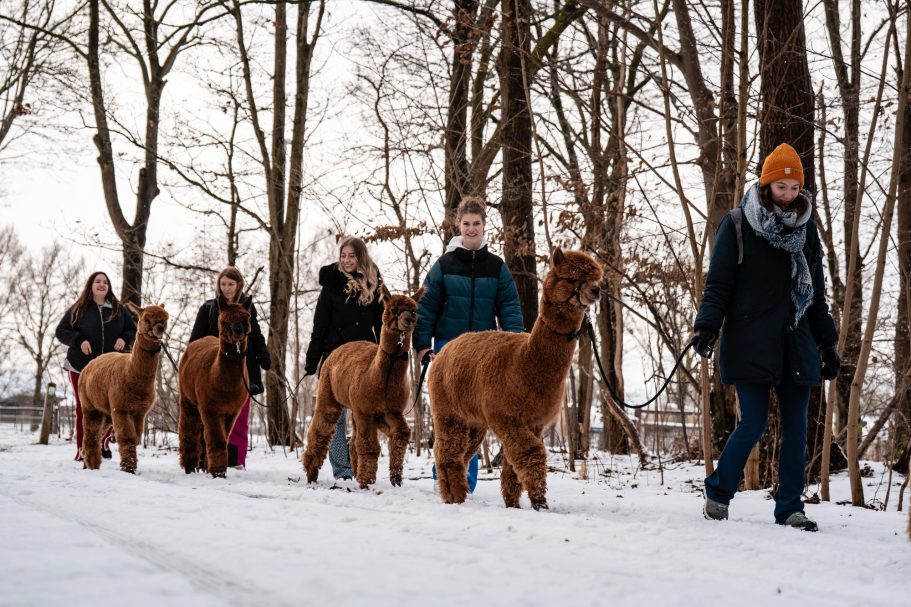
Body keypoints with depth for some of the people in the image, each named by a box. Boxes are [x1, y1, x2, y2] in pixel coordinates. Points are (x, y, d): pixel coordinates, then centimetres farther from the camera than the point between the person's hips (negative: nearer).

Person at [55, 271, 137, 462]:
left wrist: (124, 339, -5)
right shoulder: (78, 309, 2)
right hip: (81, 367, -2)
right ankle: (82, 449, 8)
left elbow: (132, 330, 17)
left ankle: (104, 443, 21)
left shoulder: (119, 309, 8)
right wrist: (79, 340, -14)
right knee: (83, 408, 2)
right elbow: (61, 331, 2)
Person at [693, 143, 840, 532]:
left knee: (796, 427, 2)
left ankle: (790, 508, 12)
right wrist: (708, 326, -16)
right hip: (750, 345, -5)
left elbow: (817, 293, 18)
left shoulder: (807, 230, 13)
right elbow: (718, 283, -3)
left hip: (796, 346, 5)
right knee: (754, 423, -7)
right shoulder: (737, 226, -1)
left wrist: (827, 344, 17)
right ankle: (718, 495, 13)